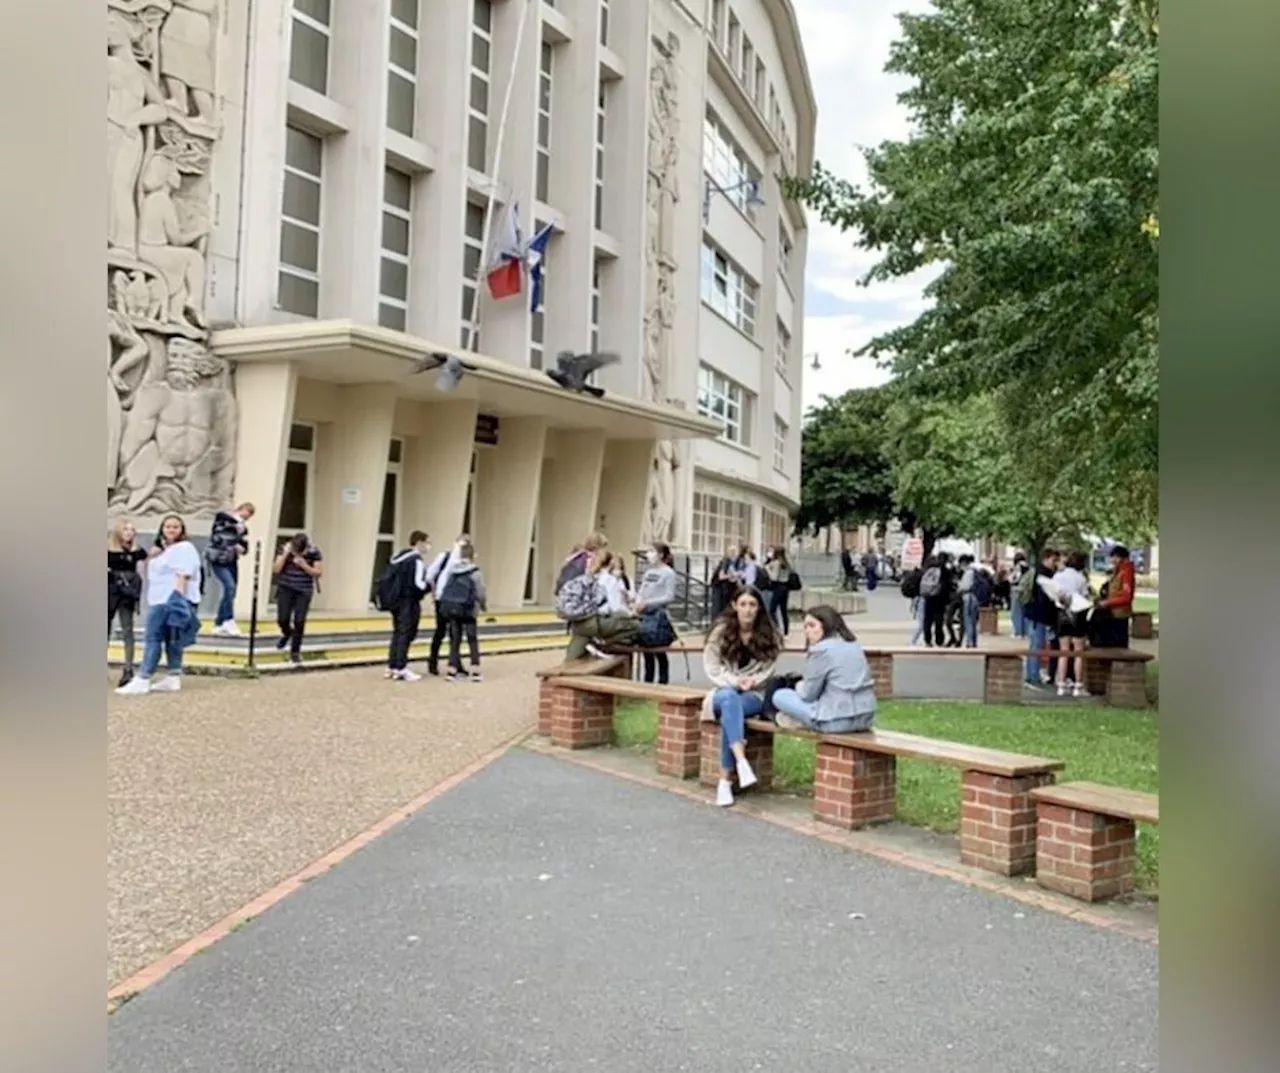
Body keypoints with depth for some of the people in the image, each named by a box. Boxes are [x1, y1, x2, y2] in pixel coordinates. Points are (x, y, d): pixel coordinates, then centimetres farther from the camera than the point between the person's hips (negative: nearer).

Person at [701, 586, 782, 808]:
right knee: (729, 699, -39)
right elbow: (711, 668, -1)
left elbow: (769, 670, 1)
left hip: (755, 694, 0)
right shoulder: (721, 631, 2)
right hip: (724, 690, 0)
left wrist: (751, 681, -18)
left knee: (731, 712, -35)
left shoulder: (769, 635, 3)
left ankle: (725, 780, -33)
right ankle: (742, 761, -53)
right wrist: (734, 681, -17)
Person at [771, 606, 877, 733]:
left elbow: (808, 694, -6)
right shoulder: (854, 645, 13)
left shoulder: (821, 649, -12)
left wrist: (799, 686, 17)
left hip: (837, 720, -8)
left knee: (780, 696, 3)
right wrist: (804, 687, 19)